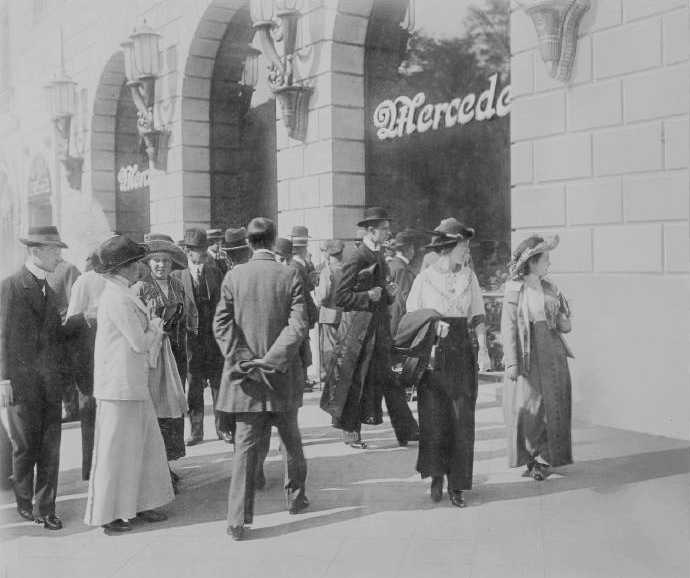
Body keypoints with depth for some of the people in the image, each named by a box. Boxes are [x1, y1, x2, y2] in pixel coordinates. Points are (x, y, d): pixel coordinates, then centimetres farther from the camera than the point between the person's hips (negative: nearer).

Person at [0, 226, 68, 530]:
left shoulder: (50, 292, 15)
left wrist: (62, 375, 7)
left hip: (50, 380, 5)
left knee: (50, 447, 4)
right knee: (24, 446, 7)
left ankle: (44, 508, 12)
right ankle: (25, 502, 25)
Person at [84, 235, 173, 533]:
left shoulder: (122, 293, 14)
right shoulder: (117, 298, -18)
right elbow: (140, 342, -17)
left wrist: (151, 328, -2)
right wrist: (155, 327, 0)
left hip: (134, 384, 10)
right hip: (118, 385, -10)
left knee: (145, 443, 15)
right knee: (114, 449, 2)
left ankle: (139, 503, 28)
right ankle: (106, 515, 15)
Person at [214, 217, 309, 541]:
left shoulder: (234, 276, -4)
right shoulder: (290, 277, -6)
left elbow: (221, 325, -7)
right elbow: (298, 327, -13)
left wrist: (242, 360, -8)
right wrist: (271, 361, -13)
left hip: (246, 373, 0)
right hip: (283, 376, 0)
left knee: (245, 446, 4)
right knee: (290, 438, 20)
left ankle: (238, 520, 4)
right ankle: (295, 496, 38)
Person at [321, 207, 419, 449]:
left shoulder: (379, 256, 13)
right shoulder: (356, 258, -13)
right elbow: (340, 297, -15)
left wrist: (385, 295, 7)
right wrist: (367, 296, -19)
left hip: (379, 327, 8)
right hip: (359, 328, -8)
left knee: (391, 378, 7)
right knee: (356, 381, 3)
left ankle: (406, 431, 11)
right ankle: (350, 431, 17)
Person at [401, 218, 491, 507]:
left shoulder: (469, 277, 9)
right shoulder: (425, 278, 0)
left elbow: (478, 317, 10)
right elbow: (410, 319, 2)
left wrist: (483, 349, -3)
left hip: (462, 353, 3)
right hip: (433, 354, -2)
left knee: (462, 419, 0)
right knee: (433, 416, -3)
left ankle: (456, 484, 9)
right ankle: (436, 477, 15)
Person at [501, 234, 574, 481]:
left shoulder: (550, 289, 10)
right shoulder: (515, 289, -3)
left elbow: (566, 326, 15)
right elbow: (508, 326, -7)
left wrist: (559, 317, -9)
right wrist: (511, 362, -13)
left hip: (552, 354, 4)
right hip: (527, 356, -4)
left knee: (552, 407, 3)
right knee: (527, 407, 0)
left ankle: (543, 459, 12)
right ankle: (530, 458, 14)